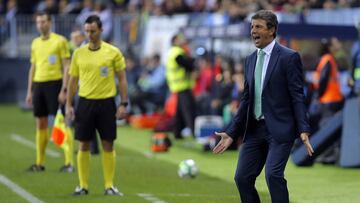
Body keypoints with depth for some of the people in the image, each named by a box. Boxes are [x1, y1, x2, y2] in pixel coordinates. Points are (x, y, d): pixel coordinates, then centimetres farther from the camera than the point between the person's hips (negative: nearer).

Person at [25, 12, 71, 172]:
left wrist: (64, 90, -13)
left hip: (54, 83, -6)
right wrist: (29, 91, 14)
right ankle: (40, 163, 12)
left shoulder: (59, 41, -3)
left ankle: (68, 161, -4)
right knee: (40, 124, 7)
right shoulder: (35, 43, 14)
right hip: (38, 84, 6)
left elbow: (66, 67, -6)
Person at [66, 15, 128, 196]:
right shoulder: (78, 53, 5)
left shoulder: (113, 52, -2)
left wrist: (123, 104, -6)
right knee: (84, 145, 2)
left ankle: (109, 186, 7)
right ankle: (83, 185, 9)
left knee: (108, 145, 1)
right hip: (85, 102, 2)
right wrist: (68, 105, 2)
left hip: (106, 102, -2)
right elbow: (73, 81, 9)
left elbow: (122, 79, 1)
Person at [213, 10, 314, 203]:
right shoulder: (250, 60, 14)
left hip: (279, 128, -7)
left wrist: (304, 130, -18)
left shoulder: (289, 57, -6)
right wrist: (231, 133, 14)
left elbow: (297, 96, -9)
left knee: (273, 174, -22)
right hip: (254, 129, 7)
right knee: (242, 177, 2)